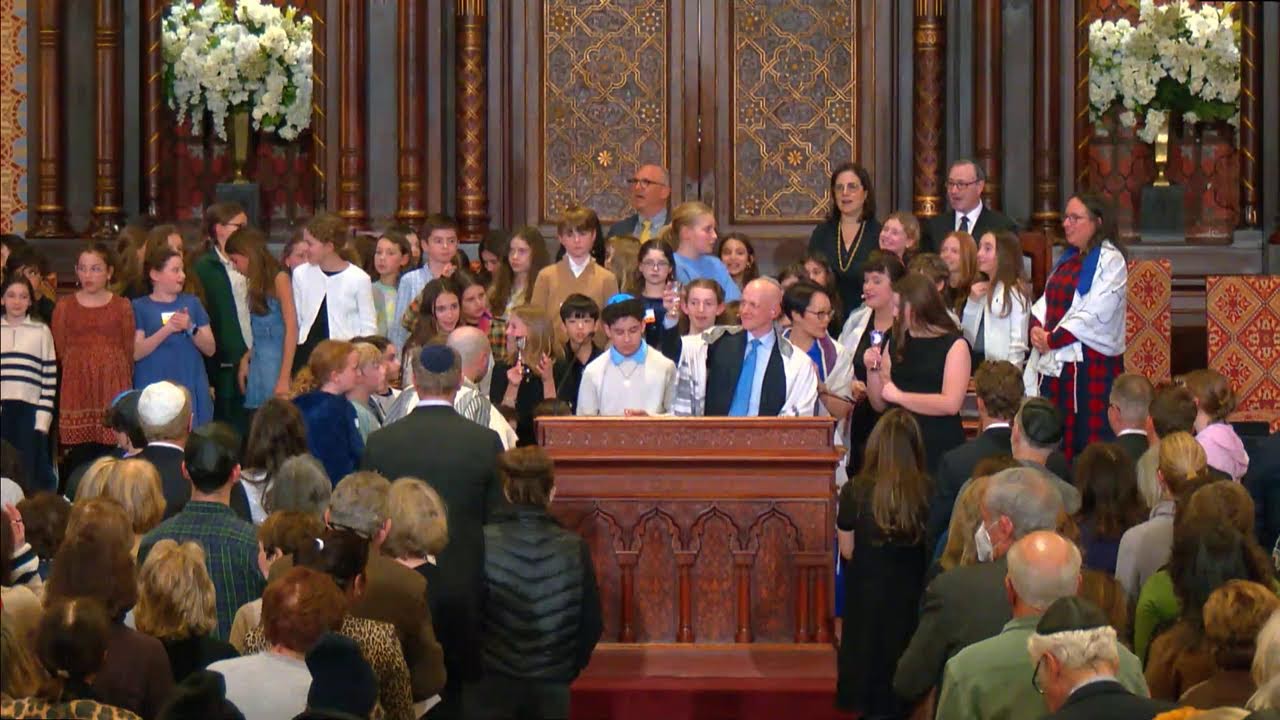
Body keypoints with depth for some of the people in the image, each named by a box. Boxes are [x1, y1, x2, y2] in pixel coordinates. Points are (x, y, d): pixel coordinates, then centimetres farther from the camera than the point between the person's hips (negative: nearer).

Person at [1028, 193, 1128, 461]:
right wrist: (1036, 328, -4)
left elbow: (1095, 313, -16)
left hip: (1091, 361, -8)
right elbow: (1046, 301, 17)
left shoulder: (1110, 260, -8)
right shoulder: (1067, 259, 18)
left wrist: (1053, 339, -14)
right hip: (1055, 360, 8)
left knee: (1087, 438, -7)